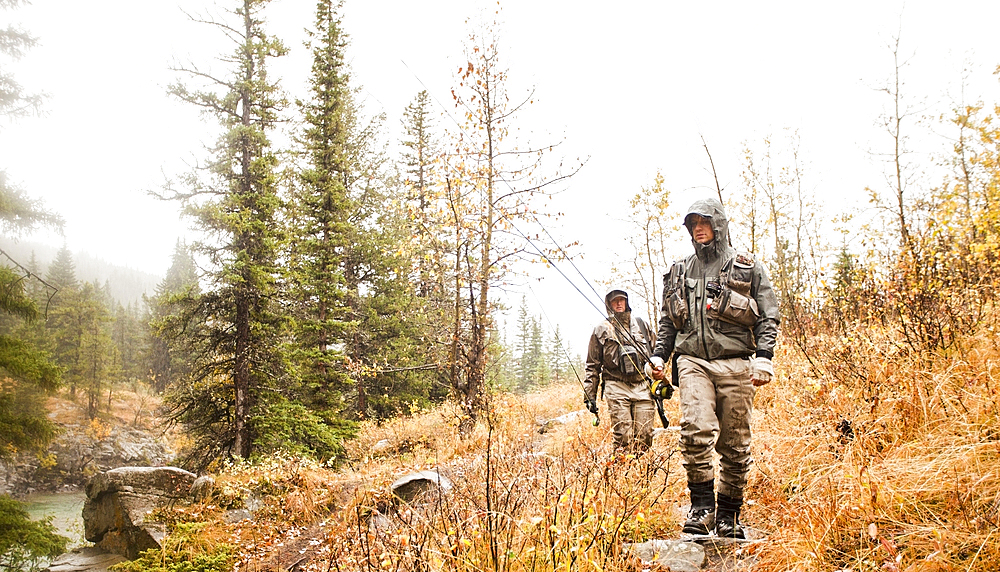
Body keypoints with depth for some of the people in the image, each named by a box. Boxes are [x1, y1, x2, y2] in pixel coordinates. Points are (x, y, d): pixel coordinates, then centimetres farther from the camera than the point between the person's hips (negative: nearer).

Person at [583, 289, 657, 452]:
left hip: (642, 386, 3)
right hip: (617, 388, -2)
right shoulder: (601, 330, 10)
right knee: (623, 438, -9)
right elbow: (593, 366, 10)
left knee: (645, 437, -2)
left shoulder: (642, 324, 17)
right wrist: (589, 395, 4)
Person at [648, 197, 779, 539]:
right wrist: (658, 356, 10)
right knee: (696, 430, -20)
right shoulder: (679, 272, 20)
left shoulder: (748, 268, 11)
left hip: (735, 363, -1)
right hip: (693, 361, 1)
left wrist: (764, 358, -8)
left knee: (735, 443, 1)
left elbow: (767, 317, 5)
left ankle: (729, 514, 14)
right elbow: (667, 321, 23)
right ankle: (702, 505, -9)